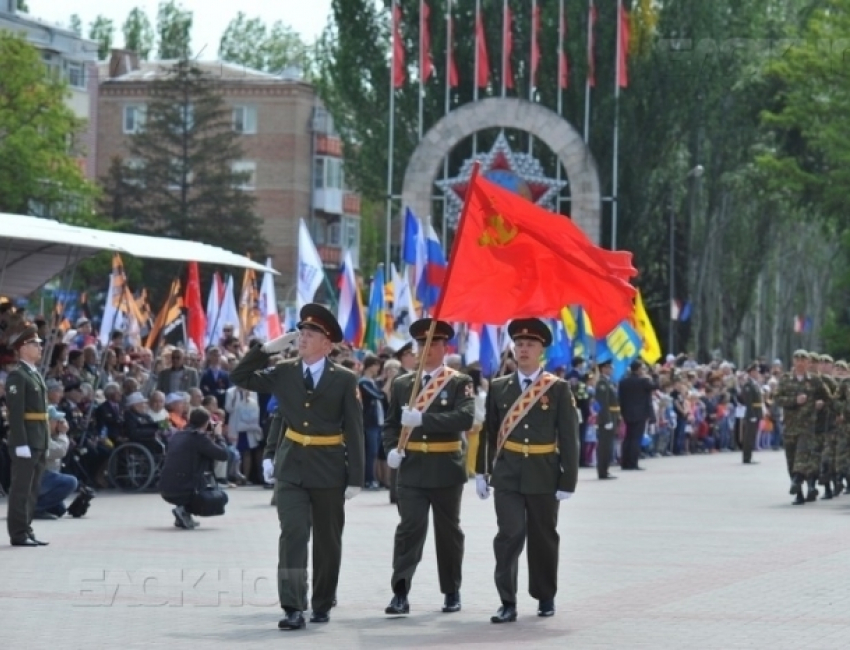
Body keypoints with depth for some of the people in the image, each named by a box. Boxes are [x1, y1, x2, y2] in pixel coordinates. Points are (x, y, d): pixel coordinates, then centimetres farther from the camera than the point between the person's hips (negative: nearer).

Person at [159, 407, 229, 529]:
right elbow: (223, 454, -7)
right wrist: (218, 436, 10)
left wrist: (209, 438, 25)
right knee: (221, 498, 17)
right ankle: (185, 510, -3)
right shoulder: (200, 437, -10)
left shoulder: (176, 436, 12)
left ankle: (183, 516, 19)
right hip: (184, 492, -7)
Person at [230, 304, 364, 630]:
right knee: (293, 534, -10)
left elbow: (354, 431, -5)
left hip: (328, 470, -1)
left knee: (327, 540, 11)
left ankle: (323, 604, 26)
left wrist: (355, 477, -8)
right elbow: (239, 377, 6)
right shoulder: (283, 372, 3)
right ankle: (293, 609, -14)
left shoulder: (344, 380, -5)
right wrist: (266, 349, -5)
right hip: (290, 468, 1)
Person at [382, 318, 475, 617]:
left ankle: (452, 592, 22)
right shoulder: (402, 384, 10)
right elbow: (391, 423, 15)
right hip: (411, 468, 1)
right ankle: (400, 593, -15)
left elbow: (465, 418, -17)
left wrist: (422, 418, -25)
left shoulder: (460, 383, -1)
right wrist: (391, 449, -6)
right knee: (409, 527, -10)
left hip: (446, 469, -1)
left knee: (448, 530, 10)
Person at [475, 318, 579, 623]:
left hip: (543, 476, -1)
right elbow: (488, 432, 7)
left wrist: (568, 481, -7)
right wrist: (481, 472, 1)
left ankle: (545, 598, 26)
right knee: (509, 535, -9)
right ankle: (508, 603, -7)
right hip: (507, 475, 1)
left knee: (543, 538, 10)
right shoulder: (498, 387, 5)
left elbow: (569, 437, -2)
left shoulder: (558, 389, -1)